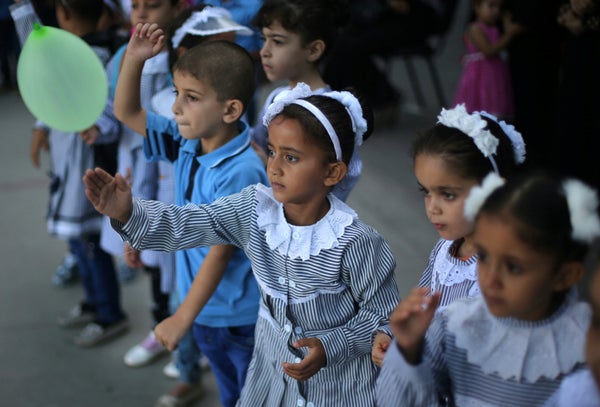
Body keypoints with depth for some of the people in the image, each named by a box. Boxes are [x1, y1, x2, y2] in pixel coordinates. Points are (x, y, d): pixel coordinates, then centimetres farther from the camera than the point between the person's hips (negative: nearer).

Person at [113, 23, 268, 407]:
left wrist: (183, 317, -19)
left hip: (242, 318, -7)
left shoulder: (240, 174, -30)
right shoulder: (186, 143, -6)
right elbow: (127, 113, 4)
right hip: (206, 308, 8)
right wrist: (134, 58, -12)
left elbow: (220, 252, -26)